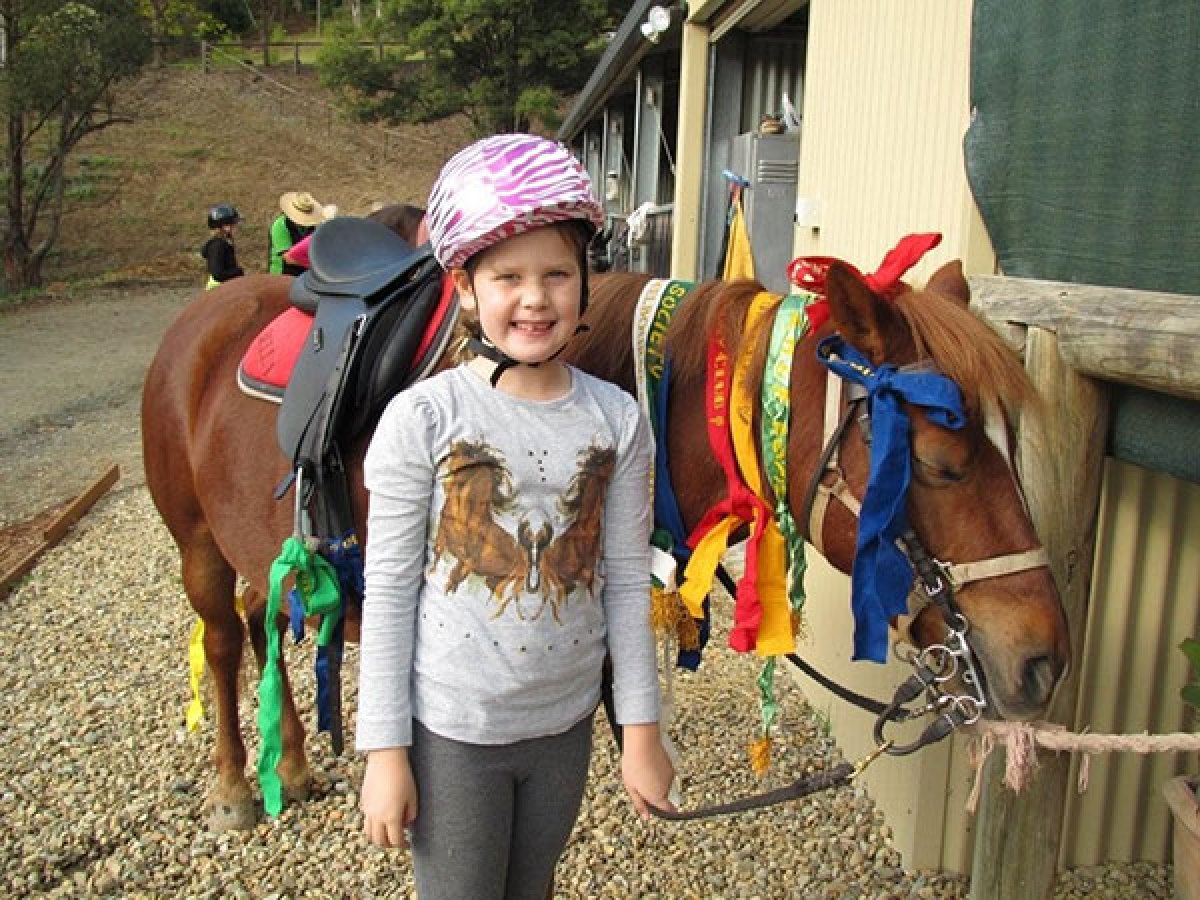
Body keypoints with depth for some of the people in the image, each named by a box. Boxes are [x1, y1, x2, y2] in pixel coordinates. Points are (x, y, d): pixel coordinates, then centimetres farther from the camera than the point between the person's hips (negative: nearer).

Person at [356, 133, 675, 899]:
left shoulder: (617, 419, -5)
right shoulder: (422, 418, -14)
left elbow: (626, 582, -1)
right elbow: (389, 592, -10)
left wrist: (641, 730, 2)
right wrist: (385, 751, -8)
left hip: (565, 723, 3)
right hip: (451, 728, -3)